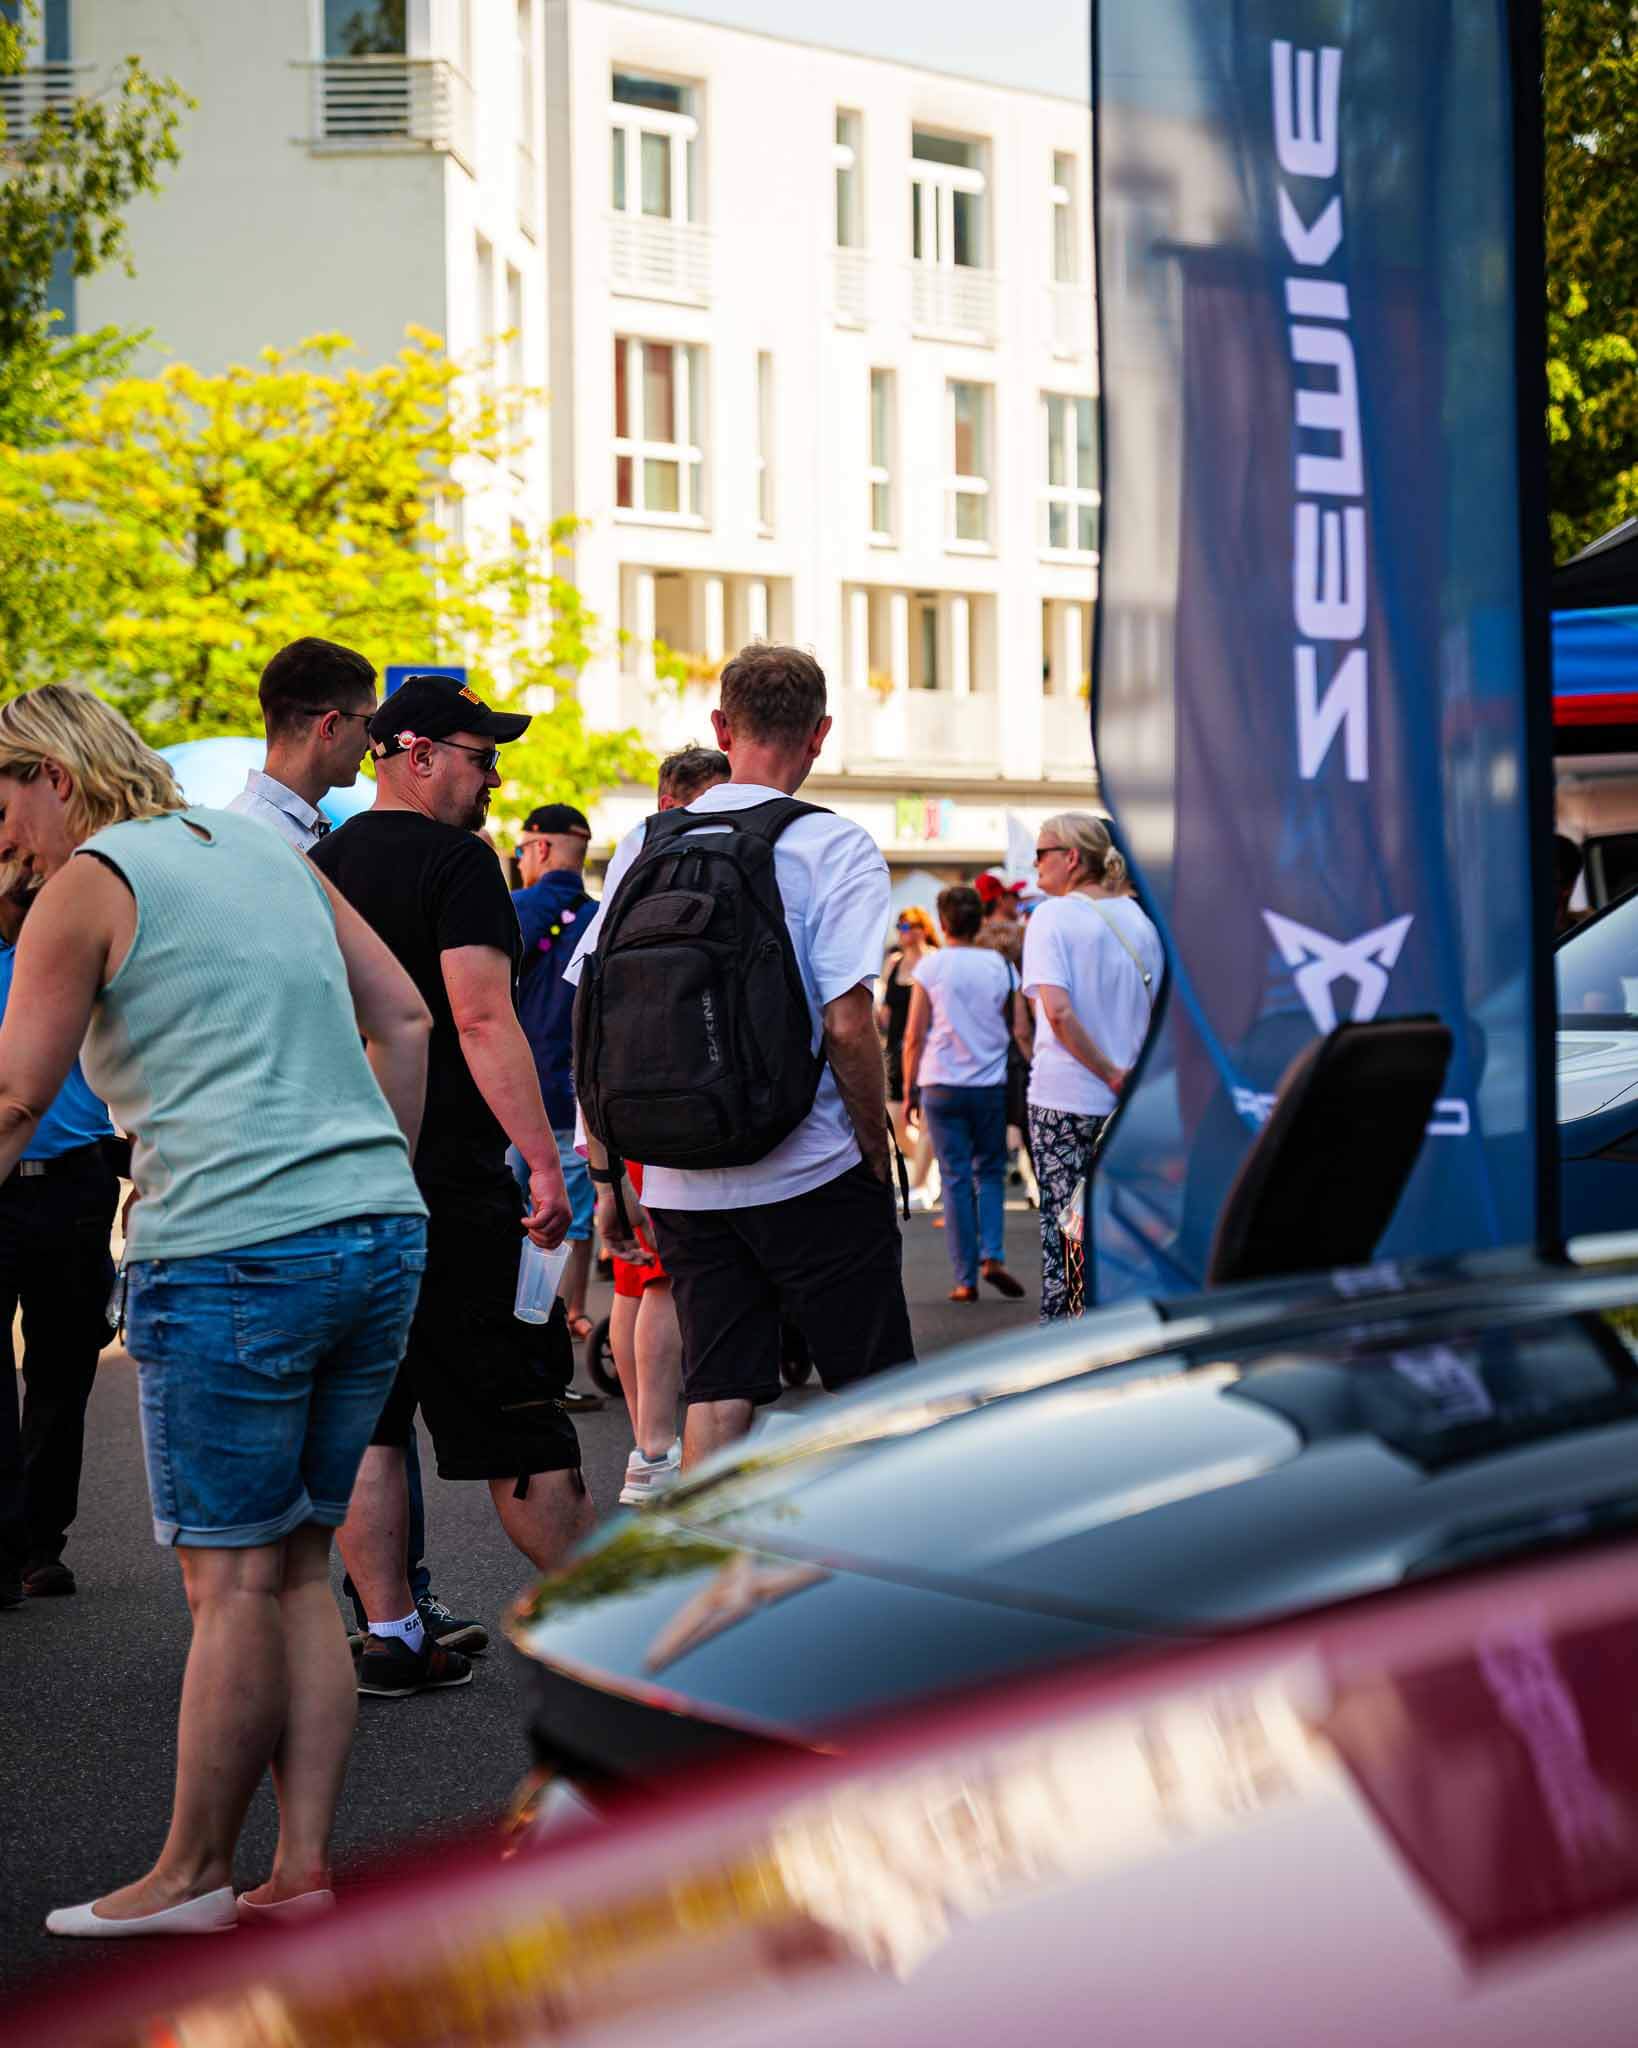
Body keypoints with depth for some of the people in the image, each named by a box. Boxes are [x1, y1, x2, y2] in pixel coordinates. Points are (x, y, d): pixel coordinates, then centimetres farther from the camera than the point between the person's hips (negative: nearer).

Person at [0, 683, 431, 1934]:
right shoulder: (265, 848, 18)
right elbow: (404, 1018, 17)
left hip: (230, 1256, -7)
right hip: (381, 1236, 7)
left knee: (232, 1579, 0)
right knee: (299, 1570, 11)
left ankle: (194, 1873, 8)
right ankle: (305, 1862, 10)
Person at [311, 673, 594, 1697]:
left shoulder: (319, 866, 14)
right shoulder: (455, 861, -11)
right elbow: (483, 1018, -21)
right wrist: (544, 1161, -22)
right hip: (448, 1182, -7)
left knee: (368, 1419, 8)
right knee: (519, 1416, 0)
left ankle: (391, 1636, 8)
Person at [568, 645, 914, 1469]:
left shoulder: (644, 847, 5)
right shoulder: (834, 847, -8)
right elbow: (846, 1024, -16)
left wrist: (606, 1176, 12)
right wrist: (879, 1152, -3)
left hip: (681, 1183, 4)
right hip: (812, 1176, -4)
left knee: (716, 1394, 8)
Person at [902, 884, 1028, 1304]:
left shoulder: (930, 966, -4)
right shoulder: (1001, 966, 1)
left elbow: (914, 1036, -4)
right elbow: (1019, 1030, 1)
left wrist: (909, 1089, 5)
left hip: (942, 1086, -1)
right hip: (991, 1085, 1)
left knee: (955, 1179, 3)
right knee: (990, 1173, 14)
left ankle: (966, 1279, 2)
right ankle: (992, 1256, -5)